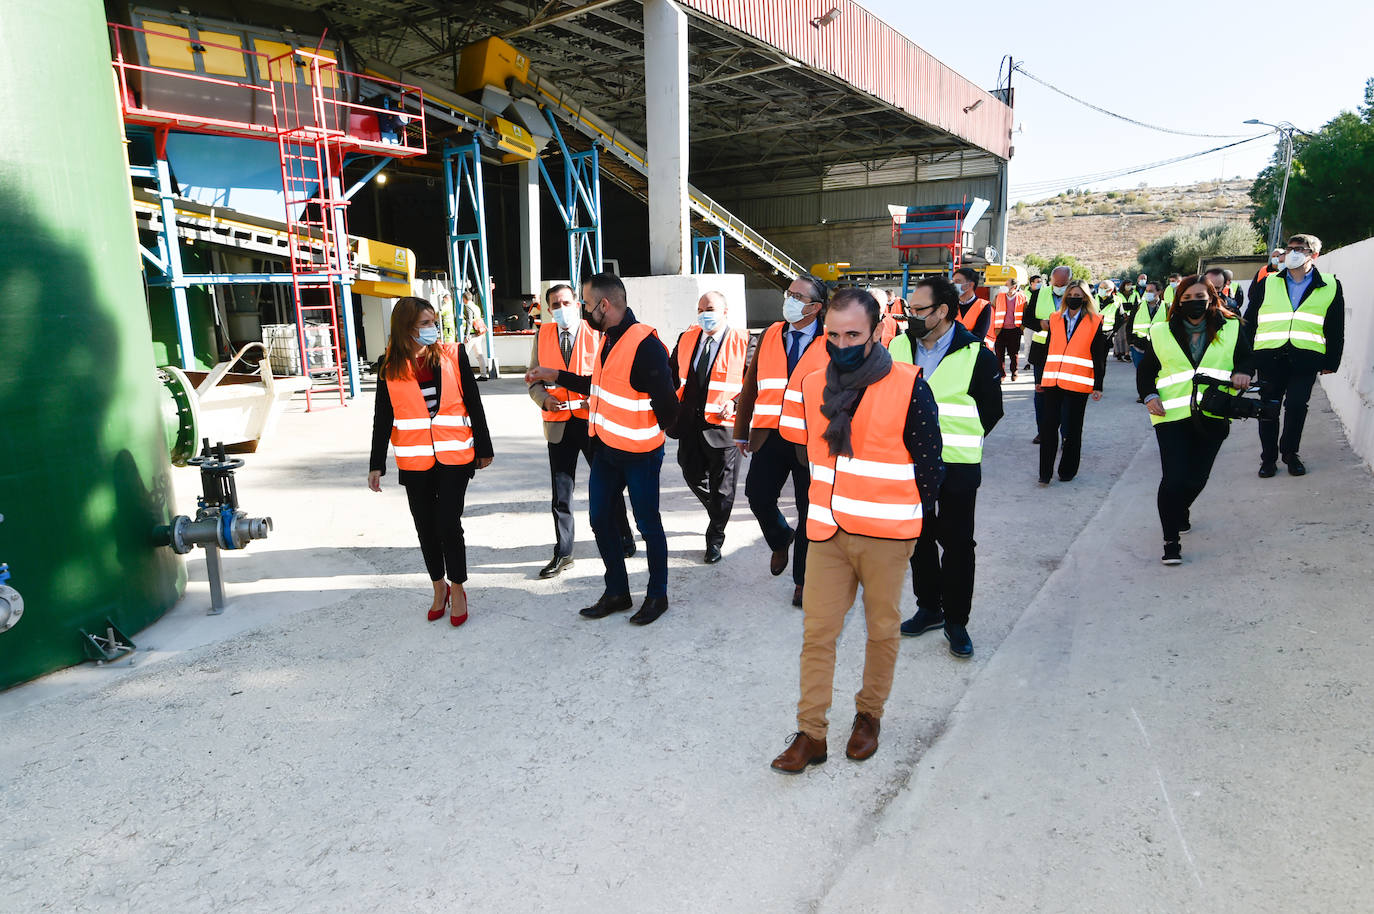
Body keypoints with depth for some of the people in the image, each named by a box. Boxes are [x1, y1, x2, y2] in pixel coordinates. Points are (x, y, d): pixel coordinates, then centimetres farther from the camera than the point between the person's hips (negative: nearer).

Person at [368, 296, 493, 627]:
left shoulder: (453, 355, -1)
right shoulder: (390, 365, 1)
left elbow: (473, 403, 4)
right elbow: (382, 418, 6)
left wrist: (483, 448, 7)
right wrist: (376, 465, 5)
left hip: (454, 457, -2)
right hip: (414, 461, 2)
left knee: (449, 525, -4)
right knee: (426, 528, 11)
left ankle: (457, 590, 16)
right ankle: (439, 588, 30)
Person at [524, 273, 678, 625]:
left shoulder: (645, 344, -24)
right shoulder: (608, 338, 6)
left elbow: (666, 403, -24)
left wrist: (655, 433, -6)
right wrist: (553, 376, 18)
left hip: (639, 453, -9)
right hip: (606, 449, 9)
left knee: (648, 524, 7)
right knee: (600, 519, 15)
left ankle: (657, 595, 26)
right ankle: (617, 591, 31)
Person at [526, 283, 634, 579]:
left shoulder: (596, 334, 0)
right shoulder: (542, 336, 8)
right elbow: (534, 380, 10)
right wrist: (545, 399, -11)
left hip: (593, 420, -2)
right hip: (559, 424, 2)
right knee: (561, 493, 7)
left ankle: (624, 542, 26)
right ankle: (563, 554, 19)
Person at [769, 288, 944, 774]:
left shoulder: (908, 387, -9)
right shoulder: (812, 386, 5)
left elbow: (929, 461, -3)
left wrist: (902, 515, 4)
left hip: (886, 535, -3)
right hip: (826, 532, 4)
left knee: (883, 628, 12)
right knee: (817, 630, 3)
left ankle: (869, 715, 32)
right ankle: (811, 733, 13)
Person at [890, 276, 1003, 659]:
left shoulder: (976, 354, -9)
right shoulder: (899, 346, 3)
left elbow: (992, 410, 0)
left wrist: (956, 440, 0)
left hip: (956, 467, -4)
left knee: (957, 543, 4)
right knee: (919, 536, 14)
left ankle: (956, 621, 18)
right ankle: (928, 609, 31)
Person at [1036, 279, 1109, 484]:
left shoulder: (1095, 322, 2)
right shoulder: (1055, 319, 12)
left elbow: (1099, 357, 1)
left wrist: (1097, 386, -3)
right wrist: (1041, 379, 16)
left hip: (1077, 383, -3)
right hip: (1053, 381, 3)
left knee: (1072, 429, 7)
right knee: (1048, 425, -2)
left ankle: (1068, 470, 20)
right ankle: (1045, 472, 4)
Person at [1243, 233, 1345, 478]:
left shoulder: (1330, 287, 11)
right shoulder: (1267, 284, 12)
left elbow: (1335, 330, 12)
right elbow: (1249, 322, 12)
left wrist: (1330, 362, 7)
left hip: (1305, 359, -1)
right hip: (1270, 357, 1)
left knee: (1297, 407, -2)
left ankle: (1290, 453, 17)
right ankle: (1268, 457, 16)